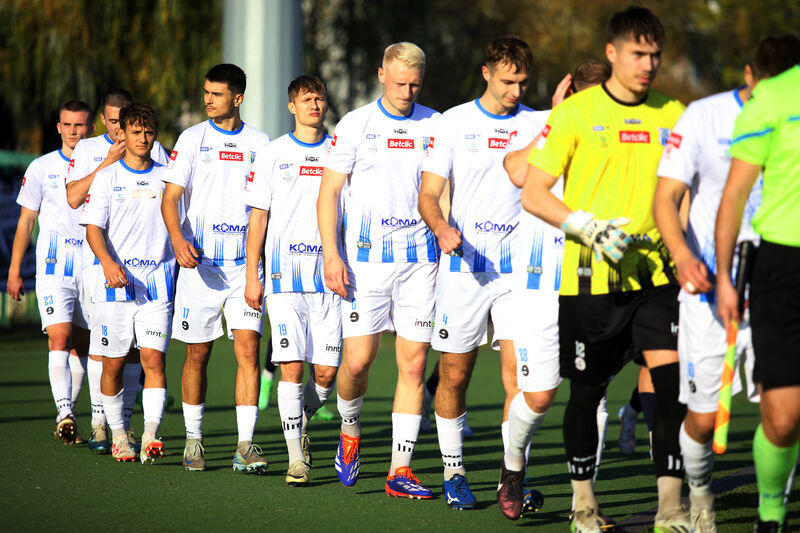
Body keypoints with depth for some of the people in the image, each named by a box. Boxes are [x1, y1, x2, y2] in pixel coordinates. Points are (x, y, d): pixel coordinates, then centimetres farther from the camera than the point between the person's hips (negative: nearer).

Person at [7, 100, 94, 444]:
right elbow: (26, 222, 8)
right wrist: (14, 270, 5)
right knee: (60, 338, -17)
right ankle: (64, 414, -24)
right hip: (54, 266, -2)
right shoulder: (41, 168, 3)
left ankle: (66, 418, 16)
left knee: (80, 345, 7)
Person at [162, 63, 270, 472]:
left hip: (246, 264, 0)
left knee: (248, 349, -10)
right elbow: (171, 197, -2)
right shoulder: (192, 139, 3)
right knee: (198, 352, 5)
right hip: (200, 262, 0)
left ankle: (245, 445, -10)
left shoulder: (259, 143, 7)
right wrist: (178, 240, -19)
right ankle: (193, 440, 18)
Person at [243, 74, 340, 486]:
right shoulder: (273, 155, 6)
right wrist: (252, 276, 1)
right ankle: (295, 456, -2)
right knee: (292, 365, -8)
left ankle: (302, 420, 28)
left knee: (327, 369, -2)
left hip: (329, 277, 2)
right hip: (285, 275, -2)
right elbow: (258, 216, 6)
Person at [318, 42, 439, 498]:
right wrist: (332, 255, -8)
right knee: (358, 359, -7)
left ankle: (401, 470, 3)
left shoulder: (435, 126, 8)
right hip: (366, 255, -2)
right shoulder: (355, 125, 2)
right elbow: (329, 192, 2)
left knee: (414, 363, -2)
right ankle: (350, 431, 24)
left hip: (421, 256, 2)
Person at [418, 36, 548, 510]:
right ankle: (454, 472, 20)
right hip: (463, 266, 0)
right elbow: (429, 194, 2)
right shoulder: (454, 123, 3)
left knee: (521, 376, -9)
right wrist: (442, 229, -20)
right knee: (455, 375, 4)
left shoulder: (539, 124, 6)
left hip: (518, 268, 1)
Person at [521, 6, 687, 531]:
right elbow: (532, 194, -4)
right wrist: (586, 227, -16)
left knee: (673, 380, -11)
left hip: (656, 275, 2)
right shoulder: (576, 112, -2)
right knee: (588, 390, 6)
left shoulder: (673, 114, 9)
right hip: (590, 277, -2)